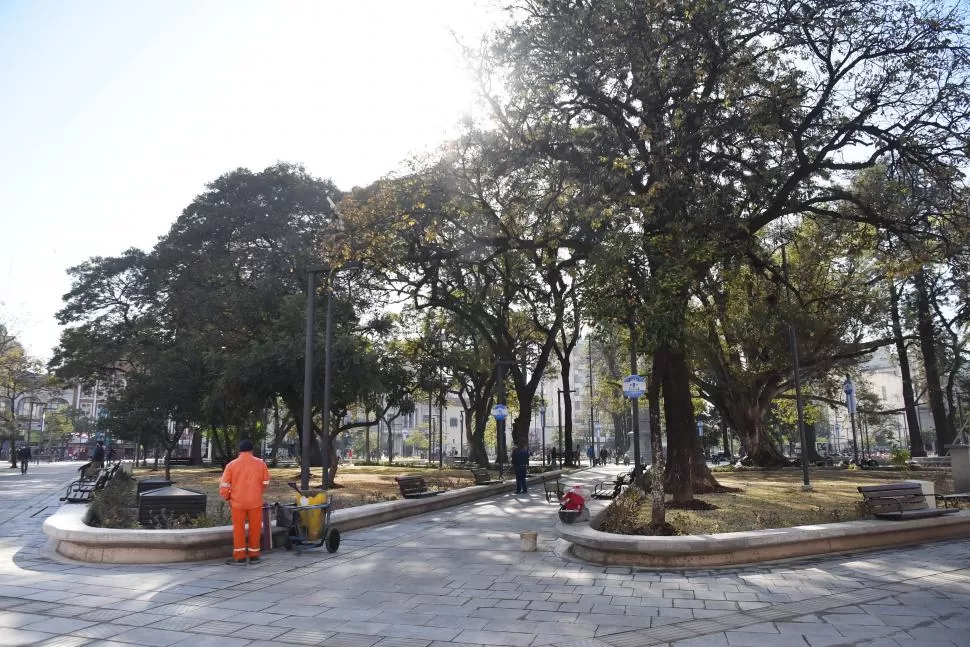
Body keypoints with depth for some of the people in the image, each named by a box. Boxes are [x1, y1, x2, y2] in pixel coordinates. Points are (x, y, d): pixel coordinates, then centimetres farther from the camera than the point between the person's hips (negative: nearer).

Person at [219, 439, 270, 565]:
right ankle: (254, 555, 17)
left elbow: (224, 485, -4)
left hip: (238, 502, 0)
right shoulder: (260, 463, -2)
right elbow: (265, 483, 5)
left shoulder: (232, 465, -4)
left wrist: (227, 497, 13)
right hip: (255, 501, 1)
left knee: (238, 529, 8)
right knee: (255, 528, 10)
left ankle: (239, 557, 10)